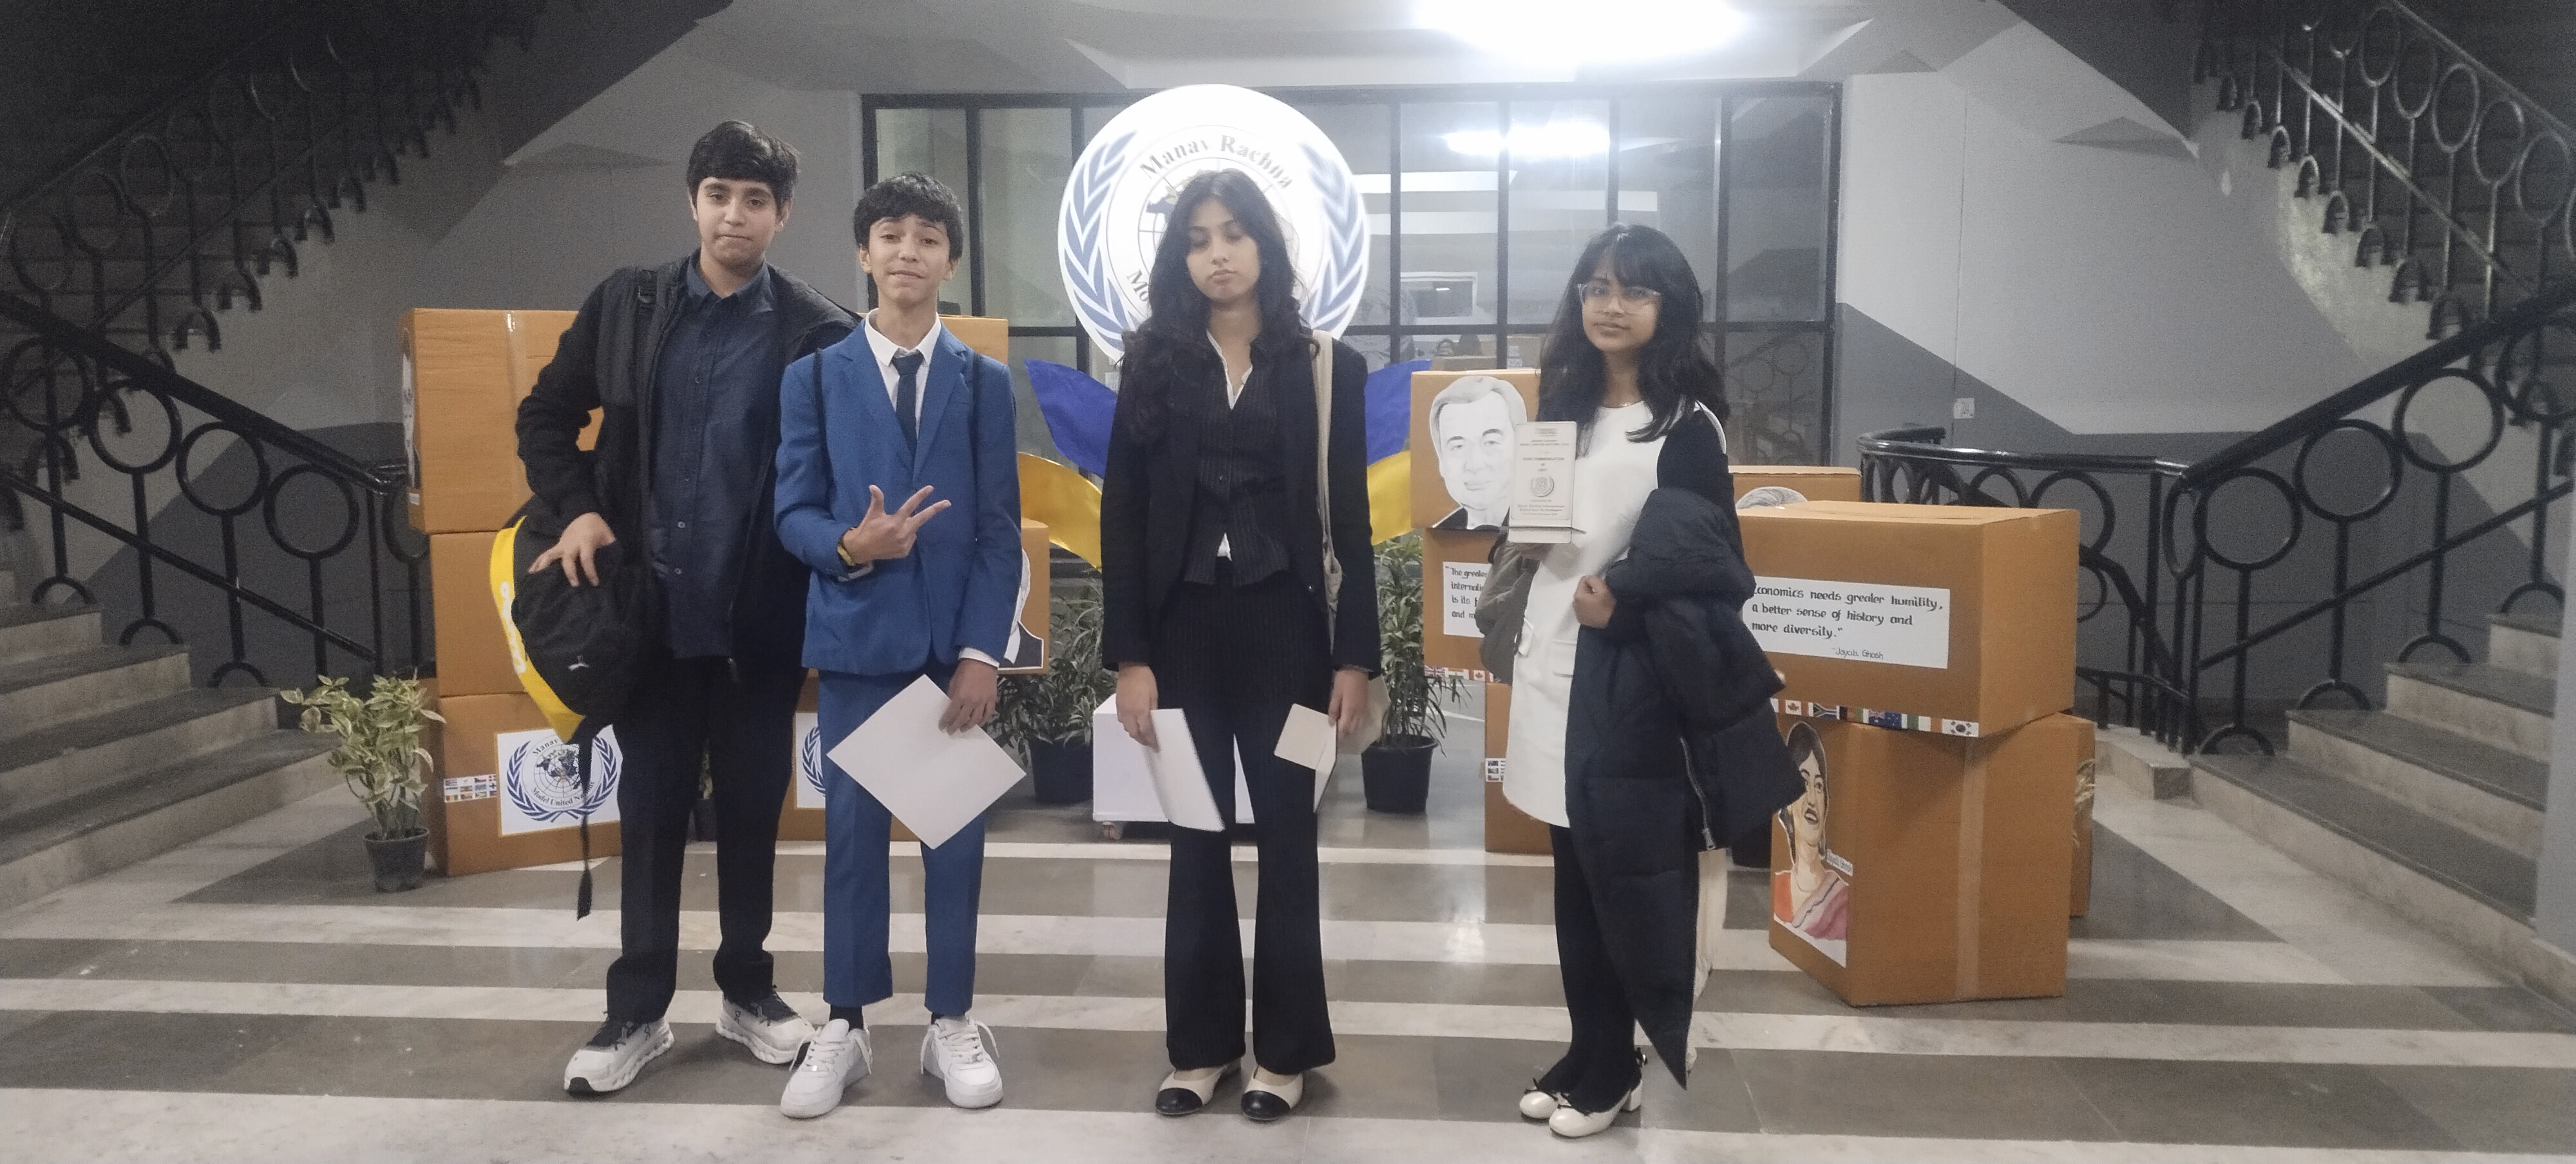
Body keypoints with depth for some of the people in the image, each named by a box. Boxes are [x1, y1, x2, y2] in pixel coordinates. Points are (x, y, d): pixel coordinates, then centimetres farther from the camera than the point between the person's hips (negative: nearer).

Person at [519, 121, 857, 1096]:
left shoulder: (818, 331, -4)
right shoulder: (625, 304, 4)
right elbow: (546, 415, 11)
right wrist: (577, 509, -5)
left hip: (760, 614, -1)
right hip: (652, 607, 2)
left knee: (751, 810, 11)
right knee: (650, 813, 9)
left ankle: (748, 990, 28)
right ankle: (637, 1012, 22)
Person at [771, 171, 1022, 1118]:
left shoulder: (984, 381, 5)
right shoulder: (815, 377, 5)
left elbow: (1001, 530, 1)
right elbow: (793, 513, 1)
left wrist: (982, 651, -8)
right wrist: (849, 545, -22)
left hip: (957, 641, 1)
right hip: (858, 639, 0)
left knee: (956, 833, 7)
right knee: (853, 832, 6)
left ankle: (951, 1022, 20)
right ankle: (844, 1026, 18)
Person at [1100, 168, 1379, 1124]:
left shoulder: (1325, 367, 1)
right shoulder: (1153, 364, 4)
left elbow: (1349, 520, 0)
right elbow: (1122, 516, 1)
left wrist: (1355, 657, -4)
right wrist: (1129, 653, -5)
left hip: (1284, 626, -1)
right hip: (1183, 626, 1)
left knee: (1286, 837, 7)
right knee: (1196, 840, 9)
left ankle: (1284, 1048, 20)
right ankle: (1200, 1042, 22)